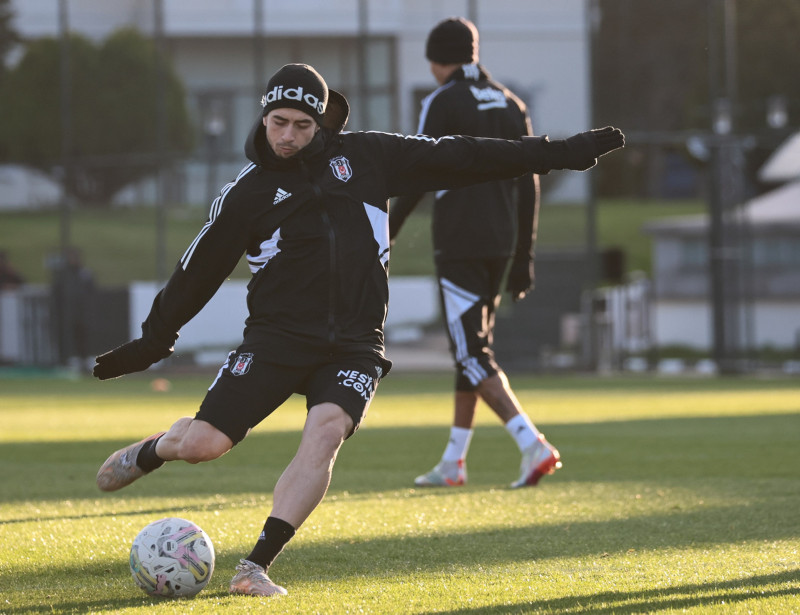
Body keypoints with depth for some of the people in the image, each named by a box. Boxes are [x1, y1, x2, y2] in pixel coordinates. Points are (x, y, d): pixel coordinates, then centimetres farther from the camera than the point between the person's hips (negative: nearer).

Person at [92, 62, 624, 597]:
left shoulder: (364, 157, 6)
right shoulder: (248, 193, 1)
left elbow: (457, 158, 10)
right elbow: (199, 271, 10)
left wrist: (561, 154, 10)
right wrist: (152, 341, 13)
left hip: (353, 345, 1)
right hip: (278, 337, -1)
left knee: (326, 434, -27)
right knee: (203, 444, -13)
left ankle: (256, 567, -24)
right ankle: (154, 450, 26)